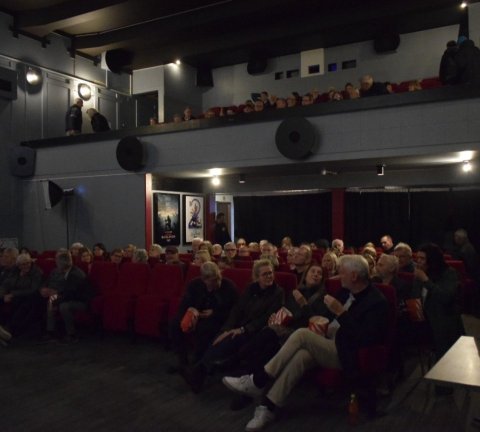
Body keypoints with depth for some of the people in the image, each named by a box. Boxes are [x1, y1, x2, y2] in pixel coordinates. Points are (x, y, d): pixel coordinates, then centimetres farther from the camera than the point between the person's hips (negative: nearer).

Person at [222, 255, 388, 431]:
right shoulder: (347, 290, 8)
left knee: (302, 334, -25)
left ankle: (257, 380, -18)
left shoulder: (377, 302, -16)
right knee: (301, 356, -25)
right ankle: (267, 408, -24)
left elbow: (364, 339, -26)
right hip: (327, 342, 7)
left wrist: (340, 312, -26)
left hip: (345, 354, -7)